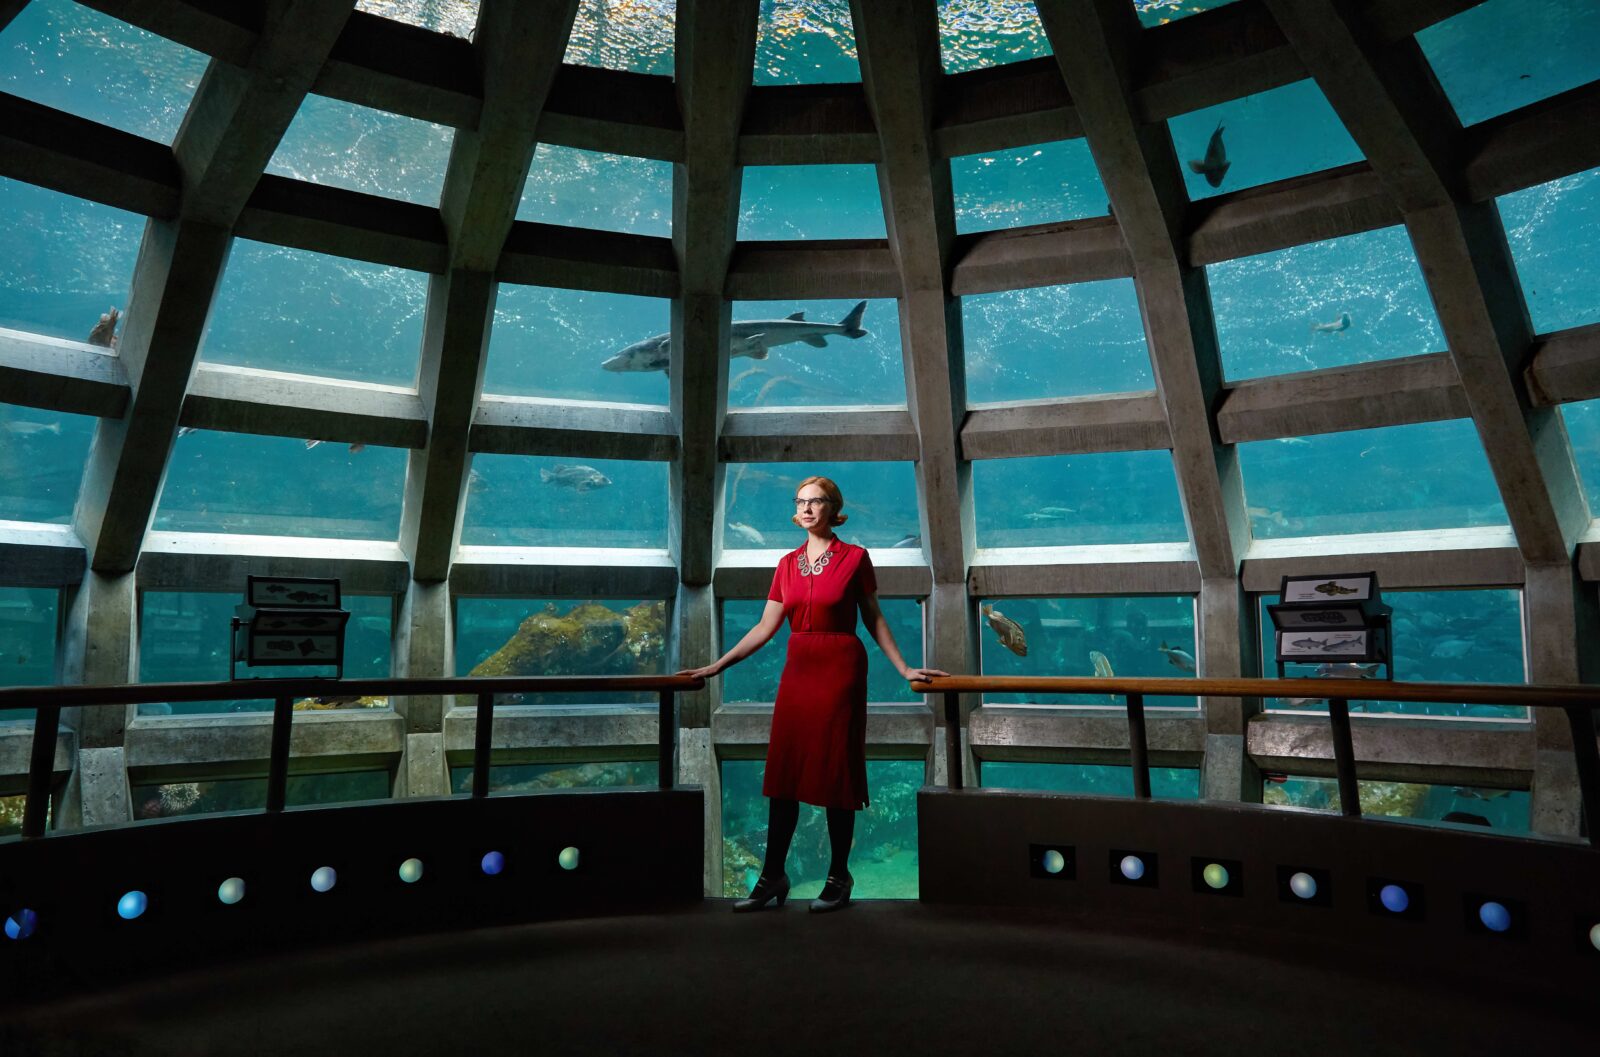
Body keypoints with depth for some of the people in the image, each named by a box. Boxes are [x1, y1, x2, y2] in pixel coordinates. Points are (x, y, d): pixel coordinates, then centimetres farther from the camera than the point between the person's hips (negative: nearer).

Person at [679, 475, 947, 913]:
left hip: (840, 669, -4)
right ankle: (773, 876, 16)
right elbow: (766, 627, 9)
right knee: (784, 770, 5)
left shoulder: (854, 557, -2)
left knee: (835, 771, 2)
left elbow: (874, 620, 2)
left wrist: (904, 668, -3)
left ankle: (839, 877, 17)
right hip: (797, 669, 5)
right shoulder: (788, 564, 10)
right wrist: (717, 666, 7)